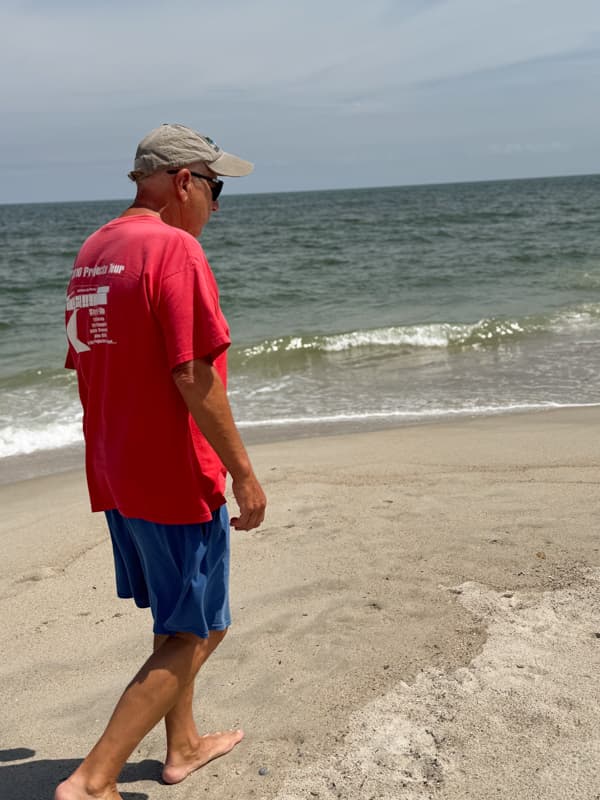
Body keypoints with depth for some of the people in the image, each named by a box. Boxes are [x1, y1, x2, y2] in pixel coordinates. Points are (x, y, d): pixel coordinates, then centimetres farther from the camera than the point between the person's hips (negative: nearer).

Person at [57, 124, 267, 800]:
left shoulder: (93, 251, 11)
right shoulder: (174, 246, -17)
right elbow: (194, 377, -22)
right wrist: (242, 472, -15)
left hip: (114, 472, 9)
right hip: (175, 476, -9)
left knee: (178, 617, 23)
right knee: (195, 635, 3)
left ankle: (184, 745, 38)